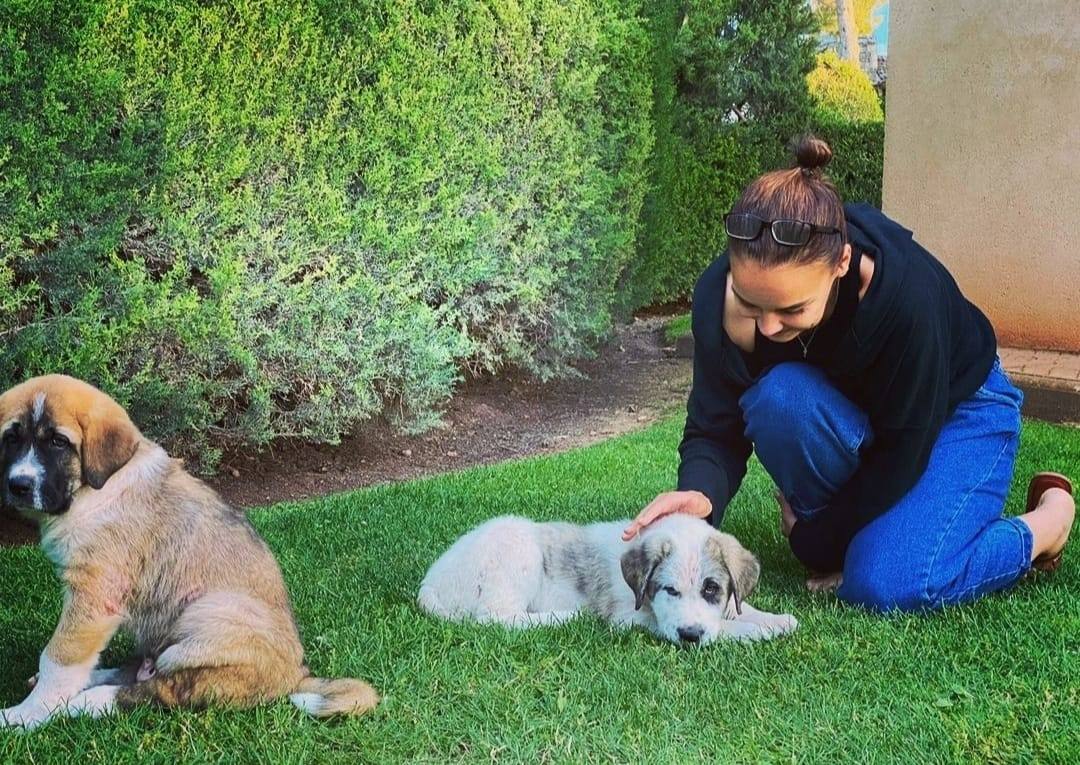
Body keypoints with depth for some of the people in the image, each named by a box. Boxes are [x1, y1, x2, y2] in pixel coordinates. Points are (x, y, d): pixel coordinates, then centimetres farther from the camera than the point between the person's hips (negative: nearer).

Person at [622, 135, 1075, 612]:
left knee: (887, 586, -24)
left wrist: (810, 542, -19)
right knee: (779, 395, -34)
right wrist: (700, 493, -44)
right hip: (849, 412, 3)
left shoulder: (909, 297, -38)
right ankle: (840, 537, -8)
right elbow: (715, 430, -21)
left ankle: (1051, 515, 4)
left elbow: (901, 454, -25)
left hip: (955, 412, -3)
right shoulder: (720, 296, -29)